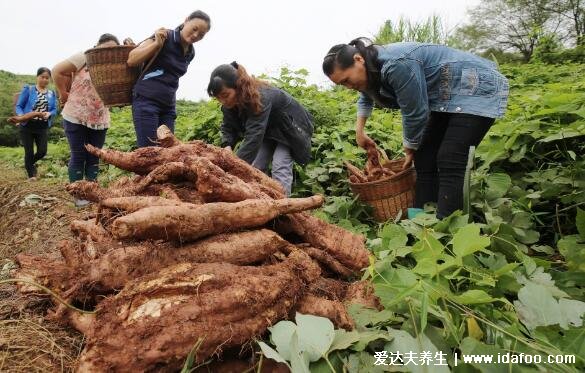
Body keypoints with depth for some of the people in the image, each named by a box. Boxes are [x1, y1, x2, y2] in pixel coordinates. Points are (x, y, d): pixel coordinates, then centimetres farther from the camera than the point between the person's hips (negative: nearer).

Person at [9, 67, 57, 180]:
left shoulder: (52, 94, 9)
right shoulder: (28, 89, -1)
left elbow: (54, 110, 5)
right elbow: (18, 106, -3)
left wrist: (49, 114, -18)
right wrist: (21, 116, -23)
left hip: (43, 128, 3)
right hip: (27, 126, -3)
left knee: (42, 151, 0)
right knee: (29, 152, 2)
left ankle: (30, 164, 33)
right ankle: (31, 175, 20)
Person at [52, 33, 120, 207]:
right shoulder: (84, 57, -6)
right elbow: (57, 71, -6)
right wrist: (64, 94, -3)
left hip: (100, 121, 4)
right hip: (75, 117, -4)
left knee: (94, 158, 8)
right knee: (78, 156, 2)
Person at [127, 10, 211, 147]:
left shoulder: (190, 53, 11)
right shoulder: (164, 37, -7)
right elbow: (131, 60, -9)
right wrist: (157, 44, -19)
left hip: (168, 105, 6)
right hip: (146, 100, -6)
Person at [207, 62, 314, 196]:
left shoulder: (261, 97, -39)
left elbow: (254, 136, -45)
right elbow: (228, 128, -7)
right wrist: (227, 146, -30)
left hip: (289, 129, -7)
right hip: (268, 131, 7)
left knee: (280, 167, -23)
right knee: (255, 167, -3)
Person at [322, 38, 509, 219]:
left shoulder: (397, 65, -31)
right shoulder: (373, 68, 0)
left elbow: (415, 114, -23)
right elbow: (366, 96, 24)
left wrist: (410, 150, -6)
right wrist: (359, 130, 16)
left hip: (478, 89, -9)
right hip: (447, 97, 9)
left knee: (449, 162, -20)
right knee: (425, 158, 0)